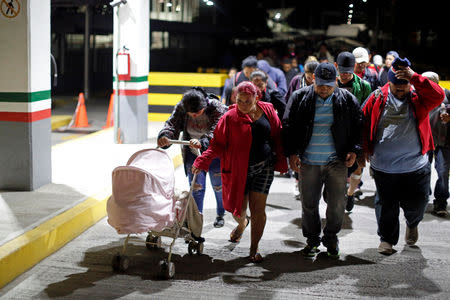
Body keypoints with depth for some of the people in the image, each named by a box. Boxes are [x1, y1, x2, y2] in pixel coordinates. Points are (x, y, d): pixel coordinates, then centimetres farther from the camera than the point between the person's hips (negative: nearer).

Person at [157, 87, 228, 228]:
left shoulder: (217, 108, -27)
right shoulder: (180, 108, -15)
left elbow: (216, 132, -39)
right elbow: (172, 124, -24)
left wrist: (202, 142, -58)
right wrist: (164, 136, -47)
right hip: (193, 153, 2)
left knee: (218, 185, 11)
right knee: (196, 185, -2)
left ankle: (220, 215, 32)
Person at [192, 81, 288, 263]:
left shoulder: (267, 110, -1)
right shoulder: (230, 117, -8)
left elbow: (277, 136, 8)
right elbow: (218, 144, -7)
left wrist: (280, 161, 8)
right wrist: (202, 161, -20)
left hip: (264, 168, 1)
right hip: (239, 170, 0)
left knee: (258, 209, -3)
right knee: (238, 210, 7)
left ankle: (254, 248, 13)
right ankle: (242, 224, 45)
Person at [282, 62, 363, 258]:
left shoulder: (347, 100, 2)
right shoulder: (300, 98, 1)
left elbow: (358, 126, 9)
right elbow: (288, 126, 3)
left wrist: (354, 150, -3)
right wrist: (291, 153, -4)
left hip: (336, 161, 0)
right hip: (308, 162, 0)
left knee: (337, 204, 4)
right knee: (309, 204, 7)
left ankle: (331, 237, 26)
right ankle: (312, 239, 26)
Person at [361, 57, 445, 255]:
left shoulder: (418, 97, -2)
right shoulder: (377, 98, -1)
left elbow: (438, 96, -22)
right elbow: (365, 124, 8)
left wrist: (415, 77, -29)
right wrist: (365, 149, 6)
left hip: (416, 165, 0)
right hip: (383, 167, 0)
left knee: (417, 203, 9)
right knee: (386, 205, 10)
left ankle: (412, 224, 43)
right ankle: (387, 238, 30)